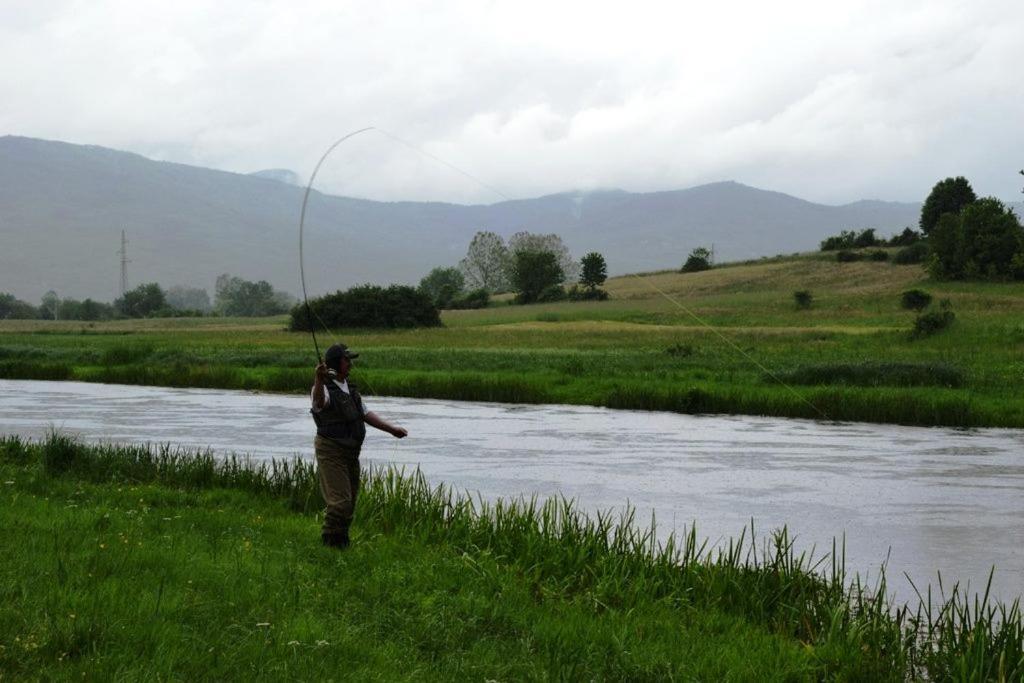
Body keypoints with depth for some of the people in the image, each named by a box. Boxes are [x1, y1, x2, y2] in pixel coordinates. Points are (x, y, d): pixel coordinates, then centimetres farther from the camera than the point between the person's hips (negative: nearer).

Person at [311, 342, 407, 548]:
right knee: (340, 502, -13)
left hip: (351, 452, 9)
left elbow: (365, 413, 24)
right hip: (331, 451, -9)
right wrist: (319, 381, -61)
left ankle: (342, 542, 27)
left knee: (350, 500, 14)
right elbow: (318, 402, -40)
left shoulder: (349, 388, 14)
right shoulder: (325, 388, -15)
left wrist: (391, 429, 23)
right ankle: (329, 544, -1)